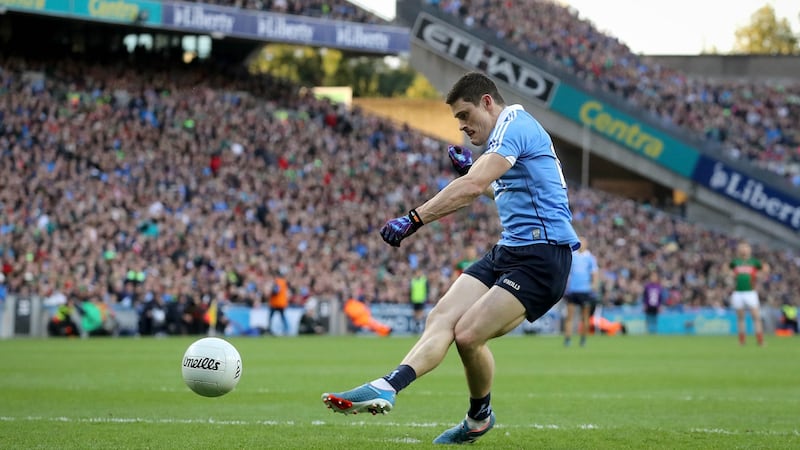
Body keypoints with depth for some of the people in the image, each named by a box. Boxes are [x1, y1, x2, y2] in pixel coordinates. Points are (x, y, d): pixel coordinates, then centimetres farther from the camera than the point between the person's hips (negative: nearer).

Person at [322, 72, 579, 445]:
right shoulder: (508, 132, 21)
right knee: (441, 317, -8)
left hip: (542, 255, -10)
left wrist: (414, 219, -29)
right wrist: (471, 168, 22)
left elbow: (471, 188, -25)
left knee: (468, 334, -20)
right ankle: (386, 388, -16)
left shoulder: (513, 124, -11)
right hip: (508, 250, 10)